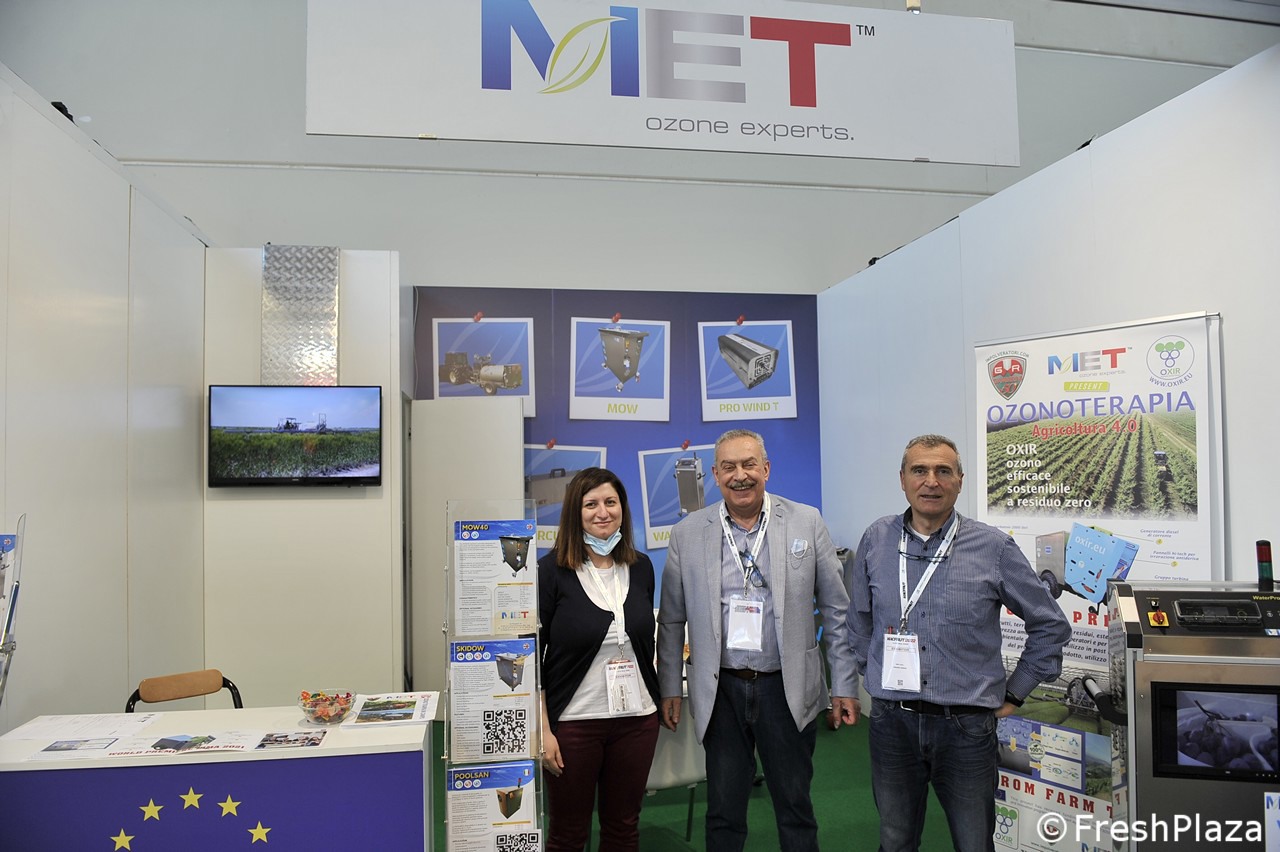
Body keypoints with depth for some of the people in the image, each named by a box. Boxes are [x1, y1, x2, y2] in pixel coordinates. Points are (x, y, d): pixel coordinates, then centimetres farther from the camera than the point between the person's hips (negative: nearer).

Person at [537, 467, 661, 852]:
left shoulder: (641, 567, 3)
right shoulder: (552, 571, -10)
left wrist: (660, 698, 13)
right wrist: (542, 730, -11)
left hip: (637, 719, 4)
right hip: (573, 721, -4)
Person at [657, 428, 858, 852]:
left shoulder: (807, 522, -2)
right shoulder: (687, 534, 0)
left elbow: (836, 610, 1)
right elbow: (671, 620, 6)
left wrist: (844, 686, 0)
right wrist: (669, 689, 5)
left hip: (787, 688, 0)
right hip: (720, 691, 1)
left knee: (795, 807, 12)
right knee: (723, 812, 12)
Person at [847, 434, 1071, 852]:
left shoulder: (993, 547, -6)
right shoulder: (876, 540, 0)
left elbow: (1050, 625, 5)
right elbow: (860, 622, 14)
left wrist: (1013, 694, 5)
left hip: (966, 726, -2)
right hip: (892, 722, 2)